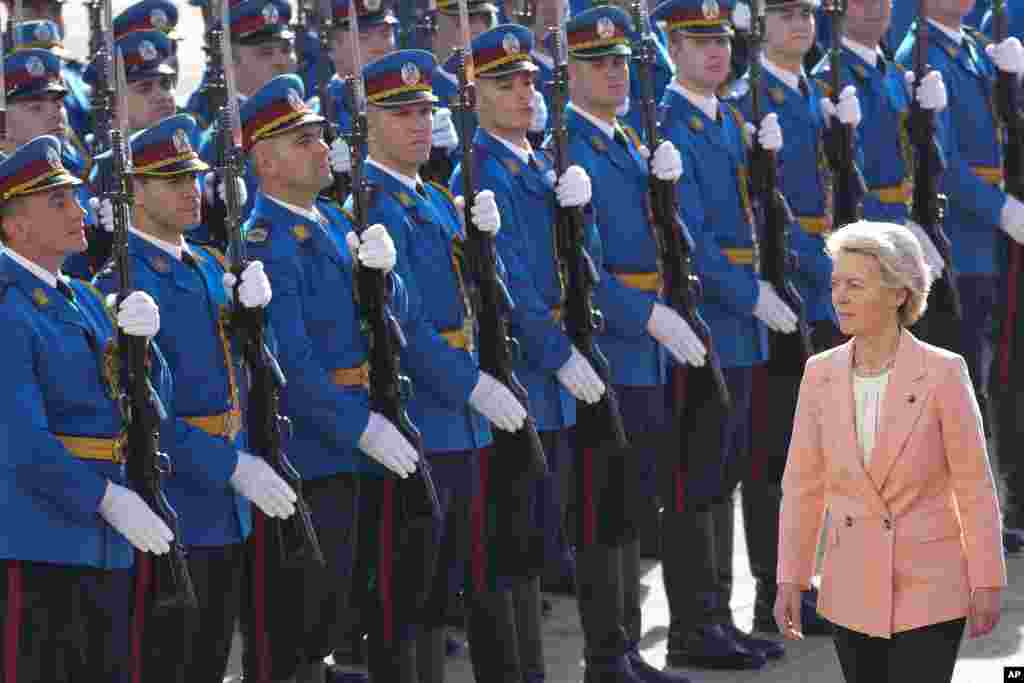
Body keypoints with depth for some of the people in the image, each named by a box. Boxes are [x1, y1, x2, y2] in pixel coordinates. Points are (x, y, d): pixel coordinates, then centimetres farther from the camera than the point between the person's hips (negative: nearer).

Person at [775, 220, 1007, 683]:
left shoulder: (942, 372, -13)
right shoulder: (821, 374, -2)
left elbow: (974, 482, -9)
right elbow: (804, 483, 3)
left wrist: (988, 583, -8)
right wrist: (790, 581, -1)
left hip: (929, 589, -4)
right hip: (853, 590, 4)